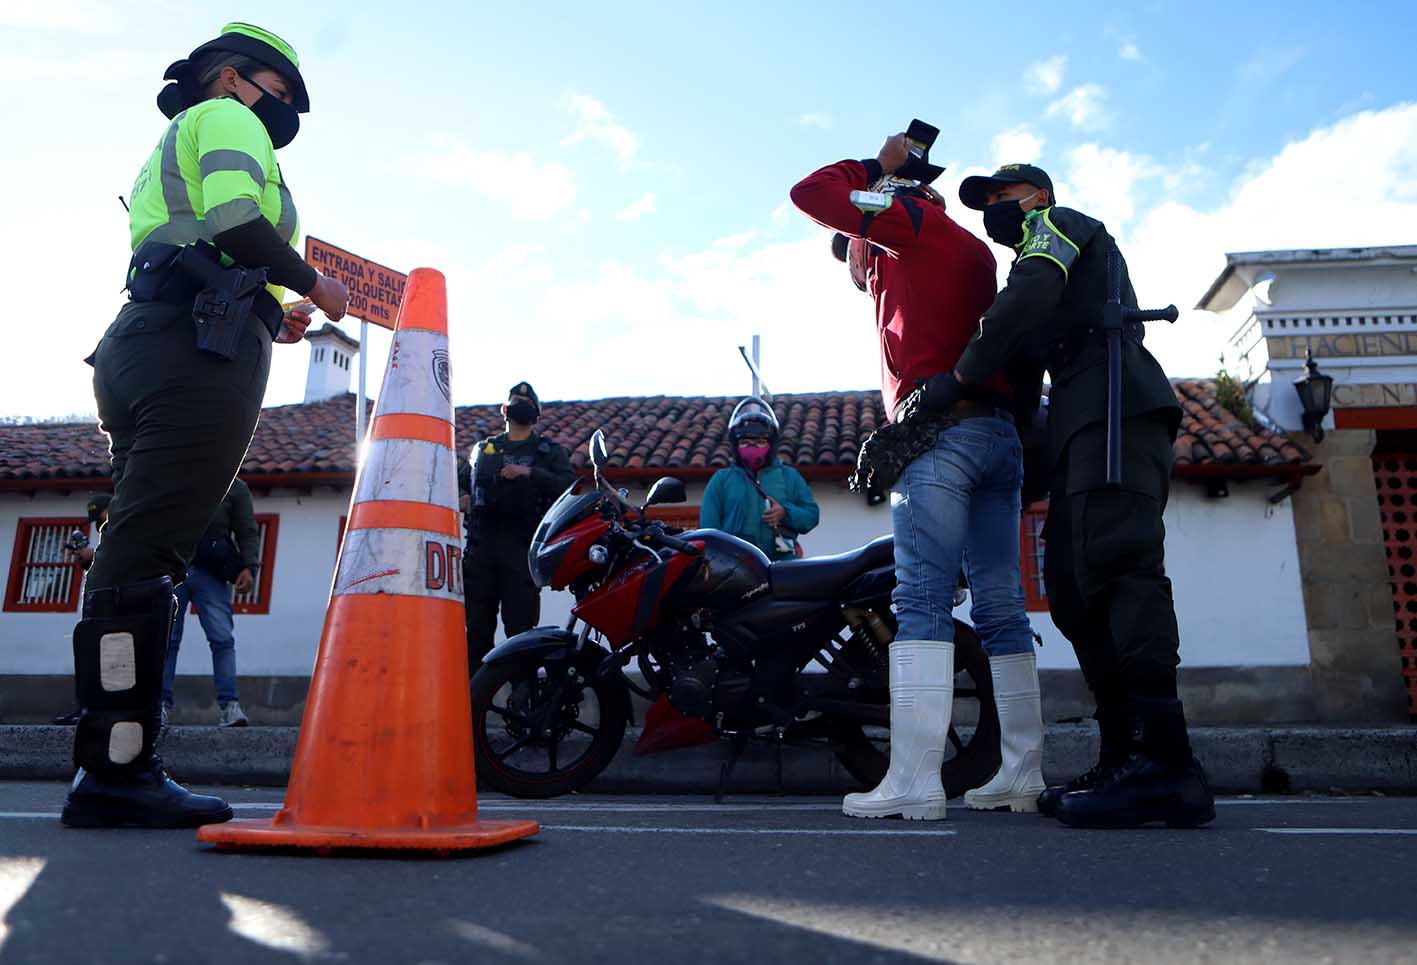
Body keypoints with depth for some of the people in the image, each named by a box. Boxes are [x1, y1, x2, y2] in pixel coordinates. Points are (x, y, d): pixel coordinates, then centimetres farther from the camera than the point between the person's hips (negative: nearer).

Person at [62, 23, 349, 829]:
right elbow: (236, 218, -12)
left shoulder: (173, 146, 35)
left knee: (141, 560, 4)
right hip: (202, 348, -10)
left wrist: (268, 314, 24)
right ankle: (117, 771, -15)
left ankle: (115, 769, 5)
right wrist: (313, 285, -1)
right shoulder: (224, 118, 8)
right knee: (147, 559, -15)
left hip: (142, 340, 10)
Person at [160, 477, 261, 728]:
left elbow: (248, 532, 7)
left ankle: (229, 706, -13)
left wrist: (248, 567, -7)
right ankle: (162, 704, 5)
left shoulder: (235, 487, 11)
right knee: (167, 639, 1)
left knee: (222, 638, -11)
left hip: (210, 574, -2)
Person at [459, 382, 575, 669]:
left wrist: (529, 473, -13)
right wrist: (460, 497, 8)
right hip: (481, 543, 3)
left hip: (523, 546, -3)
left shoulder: (549, 450, 16)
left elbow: (569, 484, -1)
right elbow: (460, 479, 31)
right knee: (477, 627, 0)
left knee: (520, 628, -10)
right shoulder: (483, 449, 27)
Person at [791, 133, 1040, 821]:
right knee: (1001, 609, 6)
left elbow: (811, 193, 7)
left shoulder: (911, 221, 5)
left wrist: (877, 167, 21)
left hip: (939, 433, -8)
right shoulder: (974, 249, 29)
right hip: (1003, 434, 8)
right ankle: (1024, 774, 8)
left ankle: (914, 779, -16)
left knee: (922, 603, -13)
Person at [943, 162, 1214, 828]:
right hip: (1087, 422, 10)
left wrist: (958, 379, -9)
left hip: (1113, 400, -9)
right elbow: (1026, 365, 30)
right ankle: (1123, 762, 0)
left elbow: (1029, 296, -11)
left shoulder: (1058, 222, 12)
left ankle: (1169, 766, -28)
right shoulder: (1043, 260, 38)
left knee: (1117, 562, -22)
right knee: (1074, 587, 2)